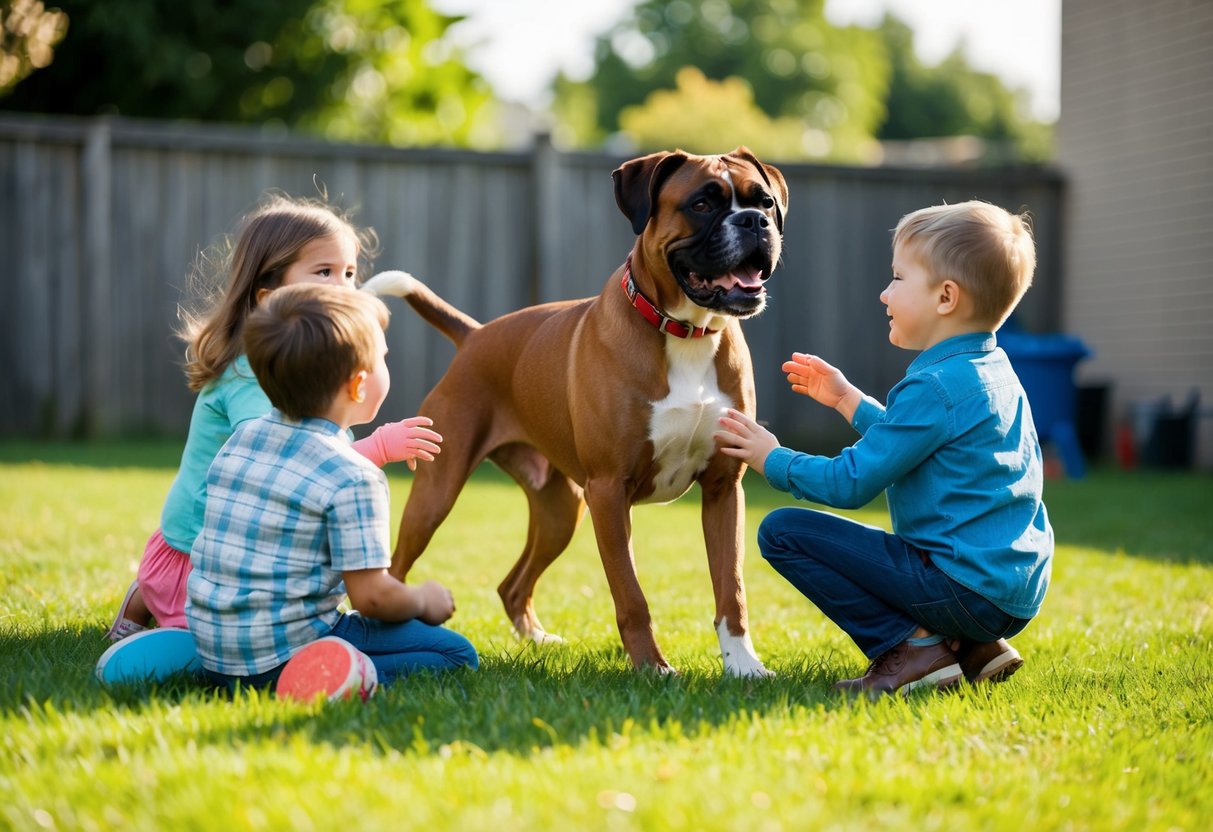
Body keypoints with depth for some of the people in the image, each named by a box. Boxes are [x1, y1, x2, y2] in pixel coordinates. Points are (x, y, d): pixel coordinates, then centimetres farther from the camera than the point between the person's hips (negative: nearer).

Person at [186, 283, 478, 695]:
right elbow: (371, 595, -16)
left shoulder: (239, 440, 7)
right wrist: (422, 601, 5)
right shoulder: (354, 478, -15)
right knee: (457, 653, -4)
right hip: (281, 654, -8)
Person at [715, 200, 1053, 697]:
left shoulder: (934, 387, -17)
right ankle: (975, 648, 14)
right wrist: (847, 399, 30)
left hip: (967, 589, -10)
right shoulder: (991, 372, 13)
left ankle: (912, 647, -10)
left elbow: (850, 483, -13)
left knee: (783, 531, -8)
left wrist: (771, 459, 2)